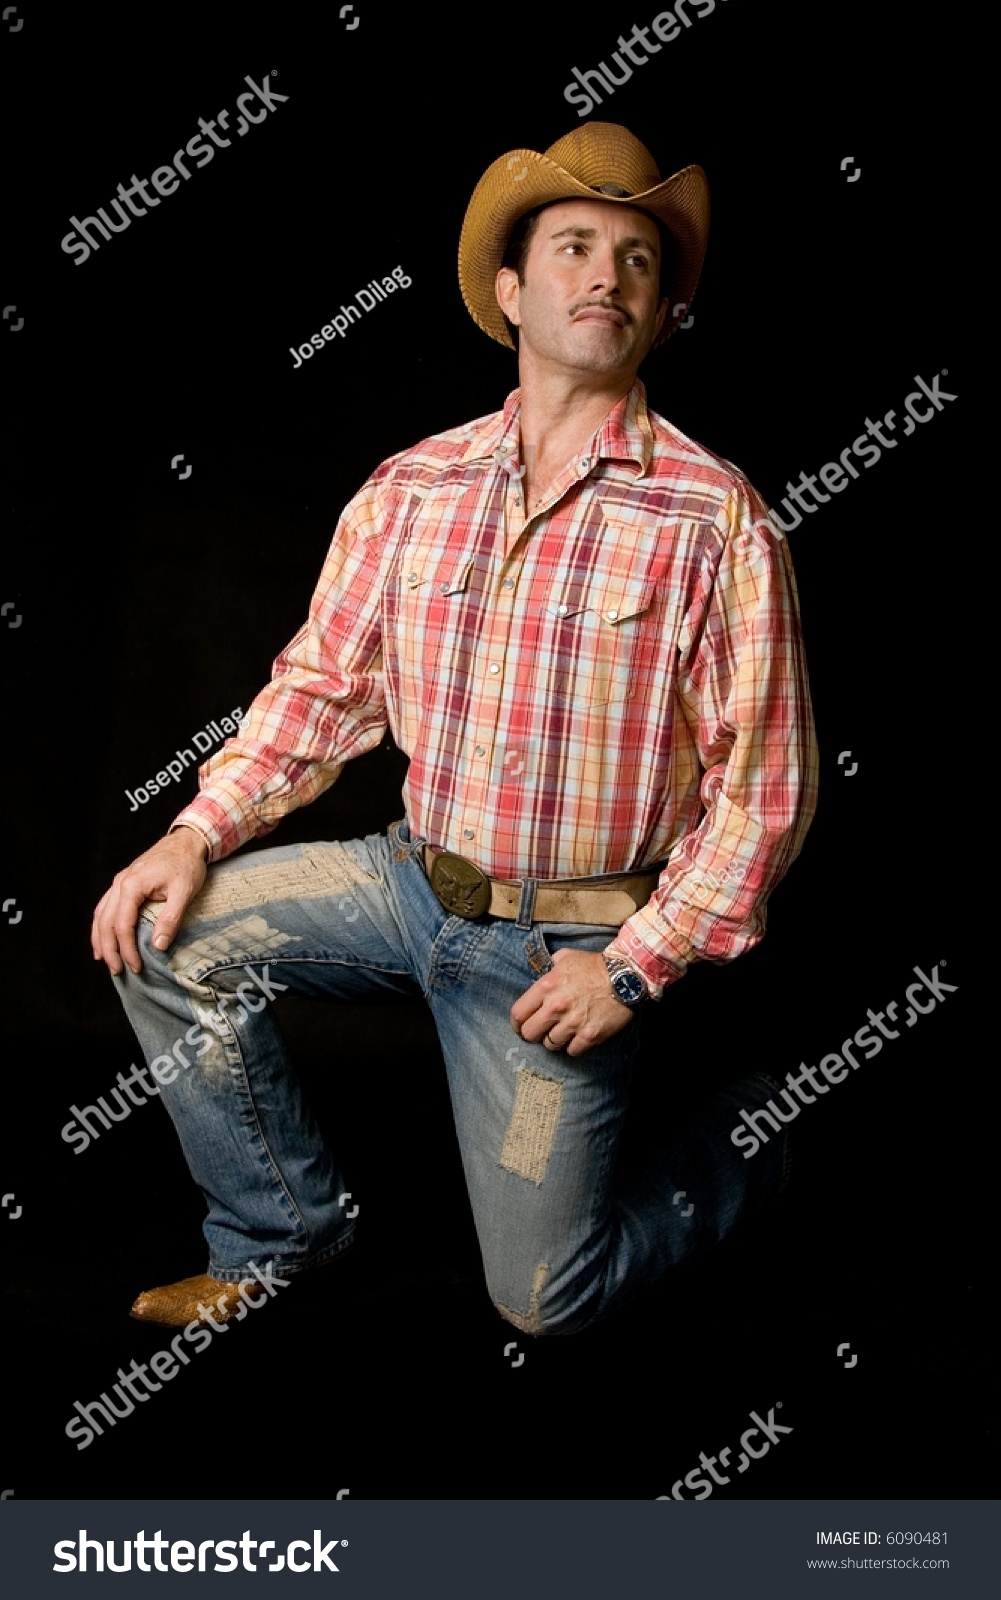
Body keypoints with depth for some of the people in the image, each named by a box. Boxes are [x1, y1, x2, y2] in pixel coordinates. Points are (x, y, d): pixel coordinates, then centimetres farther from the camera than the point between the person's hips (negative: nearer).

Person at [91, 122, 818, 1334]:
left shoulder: (713, 518, -11)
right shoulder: (412, 487, 2)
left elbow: (764, 786, -10)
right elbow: (323, 684, 7)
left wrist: (639, 965, -15)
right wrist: (199, 830, -6)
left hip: (566, 947, -4)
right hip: (414, 881, 4)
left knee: (544, 1301, -1)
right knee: (161, 931, -11)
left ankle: (741, 1136, 29)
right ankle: (283, 1237, 9)